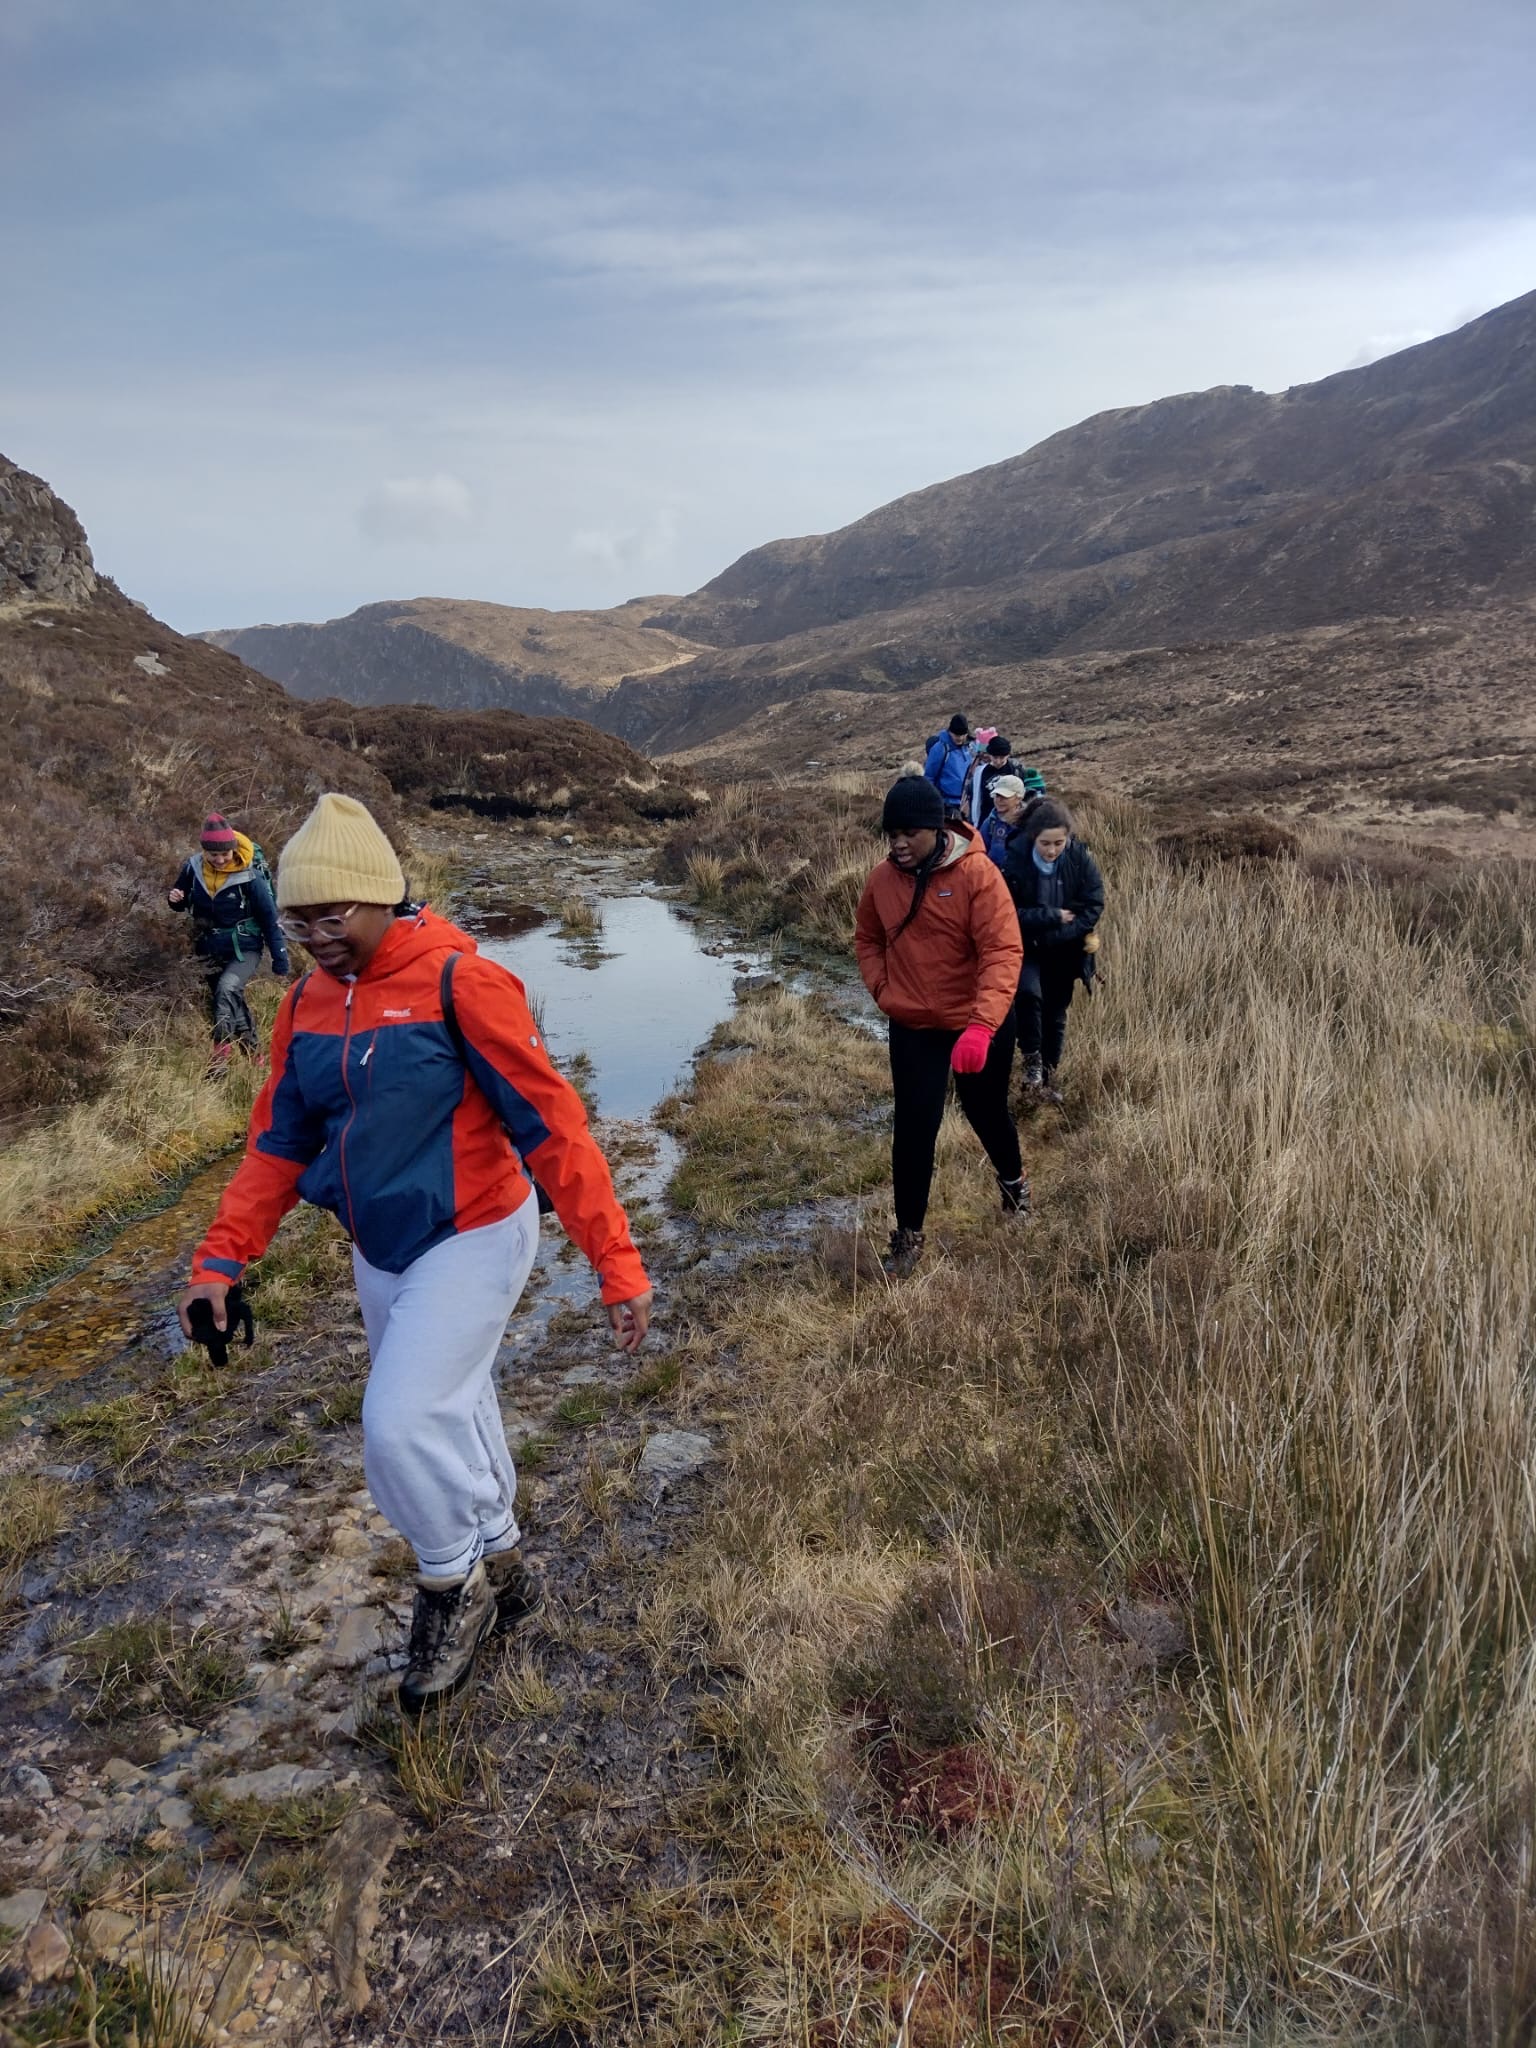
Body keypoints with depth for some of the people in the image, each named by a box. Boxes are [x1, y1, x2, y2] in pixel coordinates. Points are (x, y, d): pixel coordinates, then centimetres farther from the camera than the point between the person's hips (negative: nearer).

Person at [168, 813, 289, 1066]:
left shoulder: (249, 876, -18)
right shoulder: (193, 868, -8)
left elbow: (270, 920, -11)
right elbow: (182, 903, 10)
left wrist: (280, 963, -9)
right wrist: (175, 900, -15)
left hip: (244, 950, -5)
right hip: (211, 951, 5)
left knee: (227, 990, -29)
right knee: (234, 1005, 14)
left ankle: (220, 1058, -29)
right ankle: (256, 1058, 31)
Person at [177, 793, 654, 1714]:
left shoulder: (459, 982, -20)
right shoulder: (307, 1004, 1)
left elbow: (551, 1124, -21)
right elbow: (279, 1144, 9)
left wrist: (618, 1265, -23)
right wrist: (221, 1261, 1)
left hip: (470, 1242, -7)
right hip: (379, 1254, 7)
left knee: (403, 1423, -13)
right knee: (450, 1415, 19)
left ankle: (455, 1586, 16)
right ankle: (498, 1563, 43)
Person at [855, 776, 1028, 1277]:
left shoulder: (978, 874, -20)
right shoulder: (882, 879, -5)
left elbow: (1004, 952, -26)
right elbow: (867, 940, 13)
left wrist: (981, 1026, -38)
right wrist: (883, 990, -2)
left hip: (980, 1025, -2)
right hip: (912, 1028, 2)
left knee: (986, 1112, 19)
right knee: (914, 1129, 0)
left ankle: (1013, 1180, 51)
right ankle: (908, 1236, 16)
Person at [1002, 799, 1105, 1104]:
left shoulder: (1081, 859, -13)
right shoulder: (1015, 859, -19)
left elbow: (1093, 906, -11)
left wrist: (1054, 937, -19)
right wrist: (1052, 916, -22)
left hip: (1064, 951, 2)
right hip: (1026, 947, -2)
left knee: (1055, 1014, 11)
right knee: (1029, 992, -28)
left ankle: (1049, 1074, 30)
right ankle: (1031, 1056, -6)